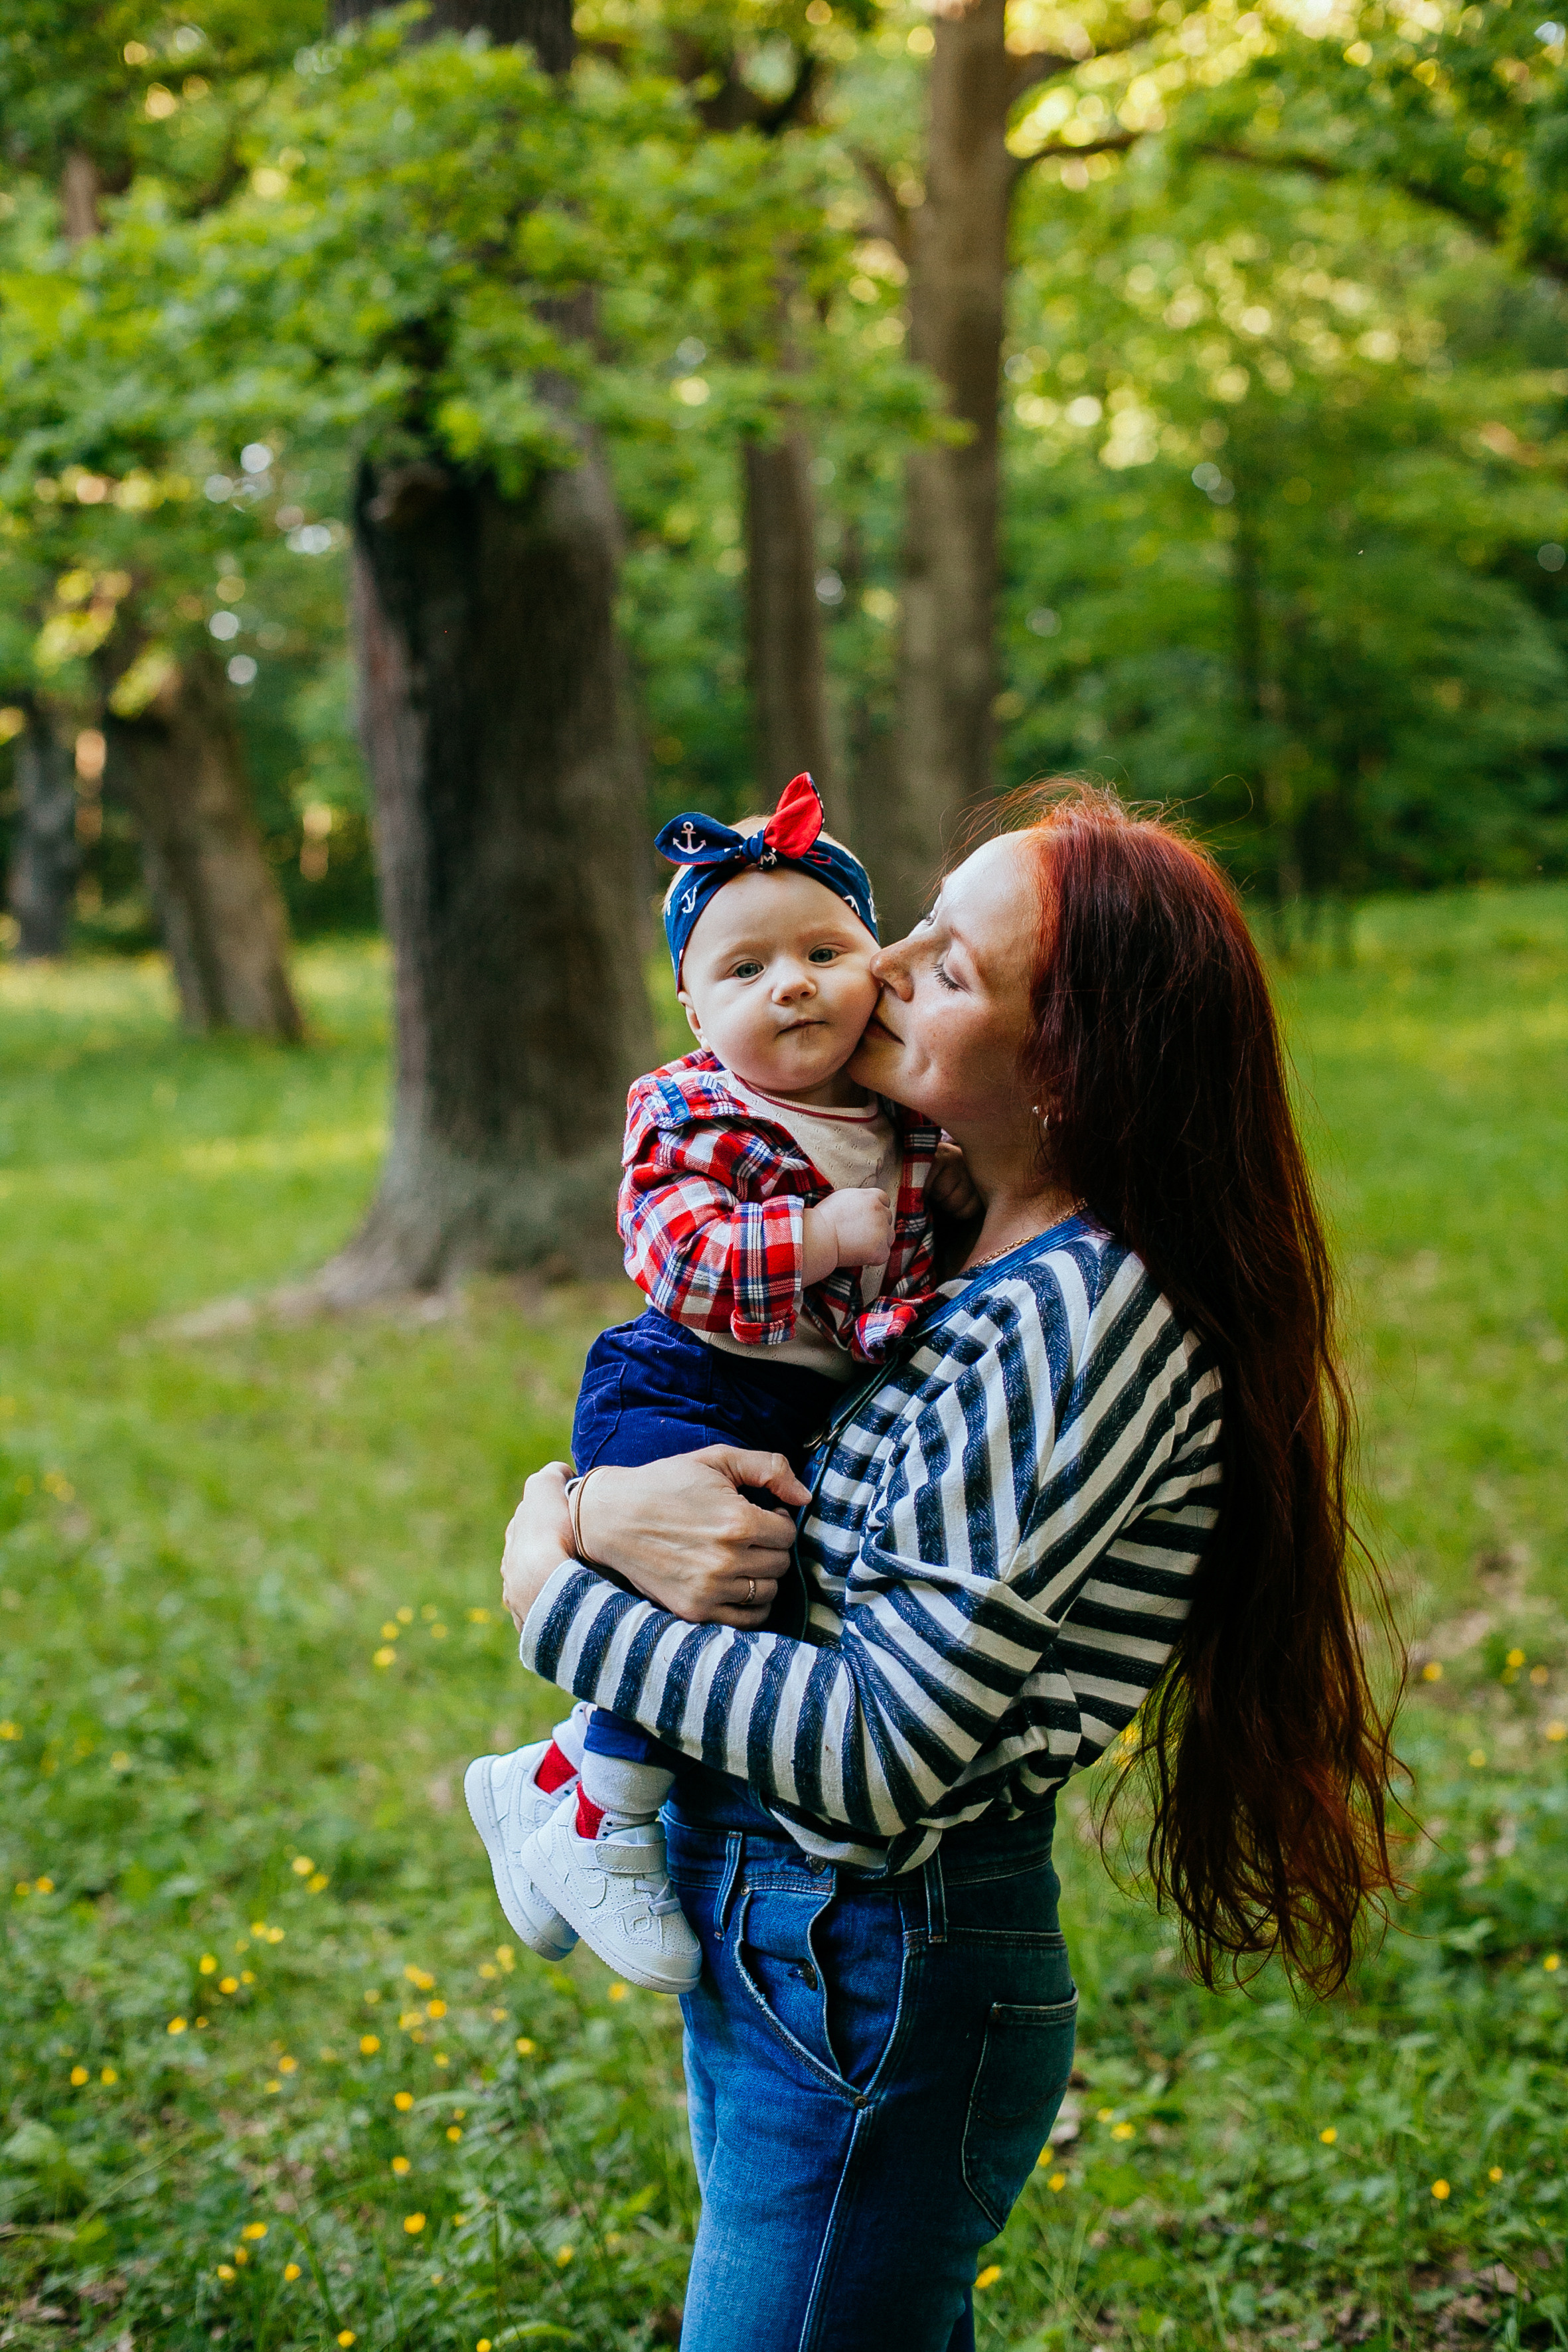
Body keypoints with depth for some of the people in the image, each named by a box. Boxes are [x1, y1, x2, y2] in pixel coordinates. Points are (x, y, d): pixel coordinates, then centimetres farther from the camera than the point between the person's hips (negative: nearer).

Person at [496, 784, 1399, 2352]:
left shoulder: (1080, 1315, -24)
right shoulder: (949, 1256, 3)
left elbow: (880, 1751, -26)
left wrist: (552, 1589, -16)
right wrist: (602, 1507, -15)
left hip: (881, 1999, -8)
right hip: (757, 1942, 8)